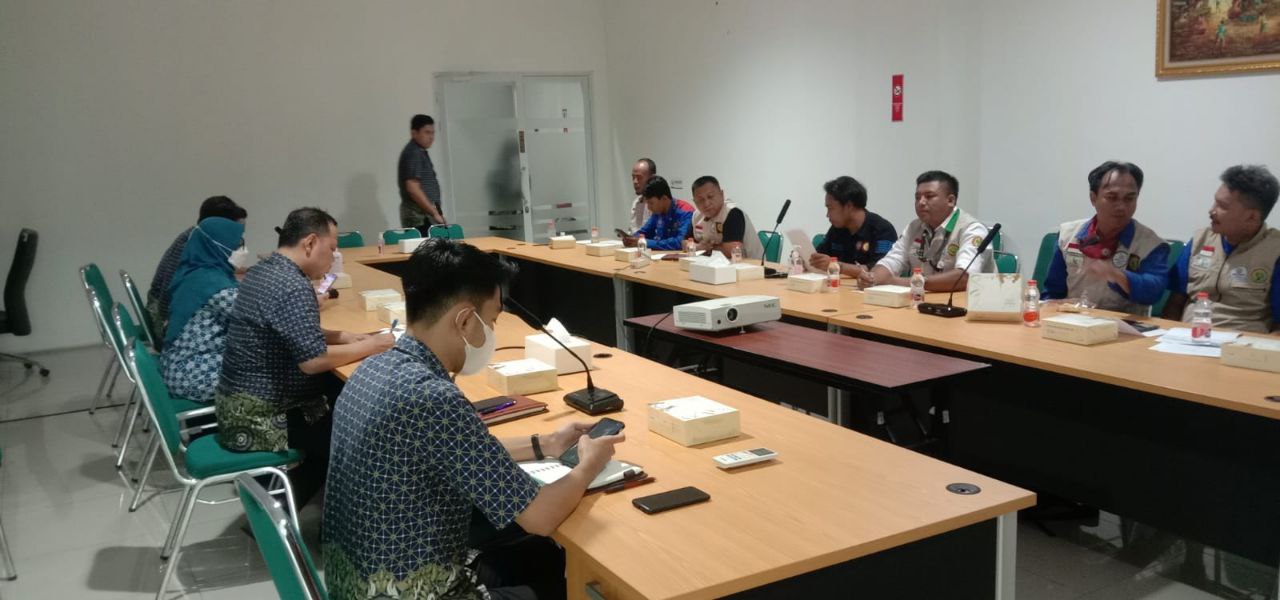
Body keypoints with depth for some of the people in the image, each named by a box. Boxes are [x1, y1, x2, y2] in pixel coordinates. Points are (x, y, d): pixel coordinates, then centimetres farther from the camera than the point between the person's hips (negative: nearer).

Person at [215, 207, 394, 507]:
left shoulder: (263, 271, 8)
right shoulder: (294, 286, -23)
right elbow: (313, 360, -27)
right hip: (258, 418, -10)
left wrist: (347, 337, 7)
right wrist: (370, 346, -13)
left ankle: (278, 500, 18)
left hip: (239, 404, 10)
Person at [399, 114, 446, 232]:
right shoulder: (413, 153, -12)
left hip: (423, 215, 10)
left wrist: (434, 211, 20)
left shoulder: (419, 152, 19)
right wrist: (435, 213, -18)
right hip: (420, 215, -10)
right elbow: (413, 188, -21)